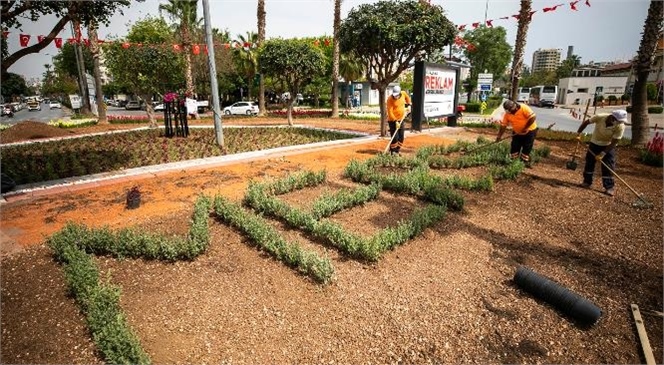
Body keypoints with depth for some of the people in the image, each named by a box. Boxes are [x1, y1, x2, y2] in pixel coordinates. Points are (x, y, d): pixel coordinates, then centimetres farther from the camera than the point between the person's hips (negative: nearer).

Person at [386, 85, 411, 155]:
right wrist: (395, 121, -26)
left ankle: (398, 150, 23)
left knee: (401, 137, 10)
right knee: (395, 137, -9)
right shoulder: (390, 99, -19)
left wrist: (408, 104, 18)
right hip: (393, 121, -6)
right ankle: (392, 151, 5)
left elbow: (407, 98, 24)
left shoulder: (403, 94, -3)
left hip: (401, 120, 6)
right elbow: (390, 112, -22)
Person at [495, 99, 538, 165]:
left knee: (527, 148, 0)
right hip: (517, 132, 5)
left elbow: (533, 117, -26)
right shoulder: (507, 114, -8)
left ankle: (525, 162, 8)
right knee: (514, 147, 5)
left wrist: (526, 128, -26)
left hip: (529, 131, -5)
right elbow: (503, 125, -6)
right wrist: (499, 136, -9)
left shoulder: (524, 108, -23)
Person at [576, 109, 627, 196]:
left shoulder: (620, 126, -28)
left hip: (608, 145, -2)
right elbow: (585, 122, -10)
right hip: (595, 143, 2)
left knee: (608, 166, -5)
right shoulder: (599, 117, -29)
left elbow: (614, 143, -23)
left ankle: (610, 187, 2)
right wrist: (579, 134, -12)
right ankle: (587, 182, 22)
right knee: (589, 162, 7)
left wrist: (602, 154, -25)